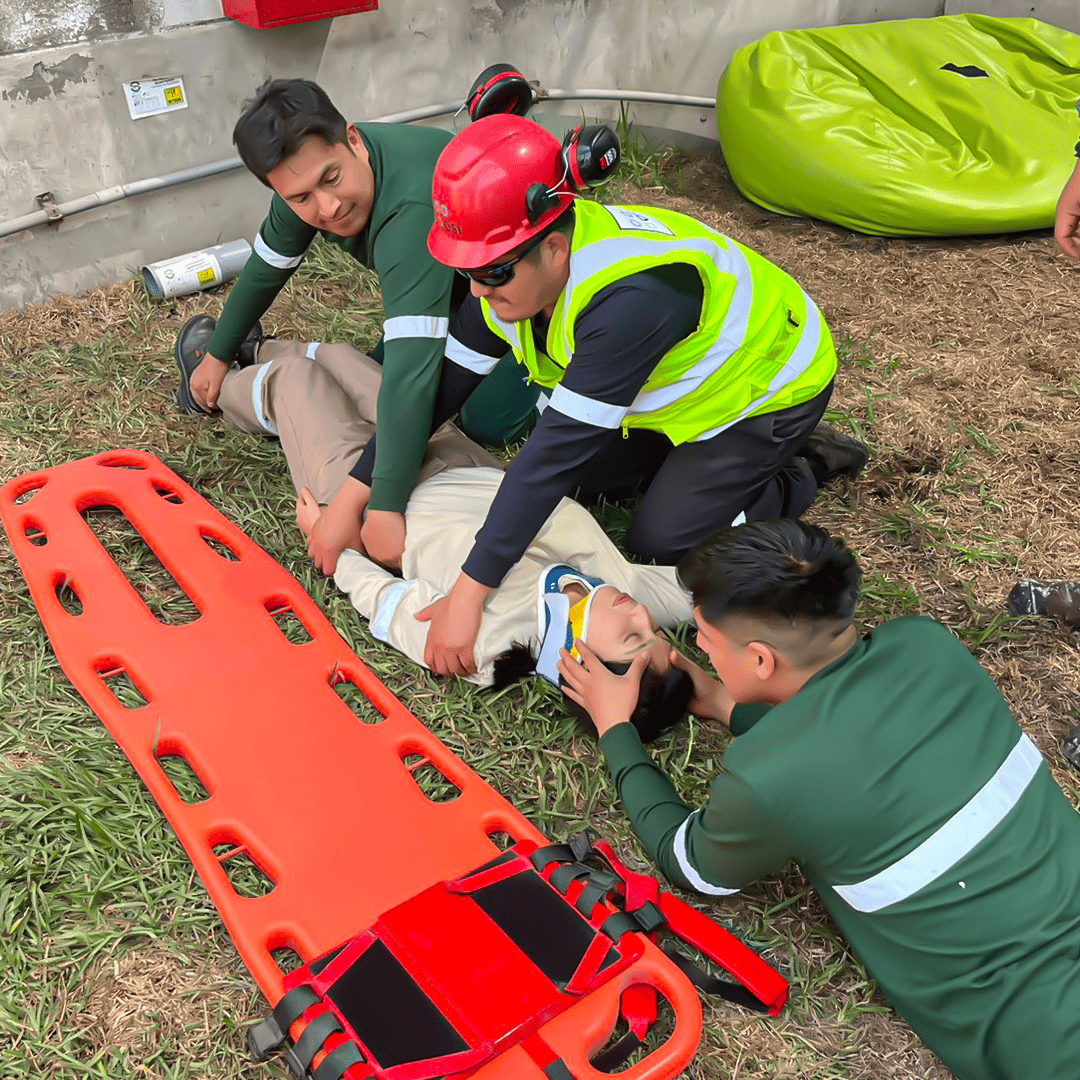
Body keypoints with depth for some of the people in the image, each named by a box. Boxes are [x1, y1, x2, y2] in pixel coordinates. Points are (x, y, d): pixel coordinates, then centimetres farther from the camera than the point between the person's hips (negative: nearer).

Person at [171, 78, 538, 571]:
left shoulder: (413, 209, -46)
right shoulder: (308, 180, -20)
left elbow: (413, 365, -53)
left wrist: (384, 507, -57)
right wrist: (219, 354, 11)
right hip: (447, 276, 7)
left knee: (487, 421, -16)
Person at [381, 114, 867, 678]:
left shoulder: (632, 297, -43)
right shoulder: (517, 271, -17)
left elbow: (558, 447, -45)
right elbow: (441, 384, -12)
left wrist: (469, 593, -45)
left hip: (771, 382, -7)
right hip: (683, 381, 8)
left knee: (662, 540, -12)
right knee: (582, 474, 3)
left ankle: (799, 471, 9)